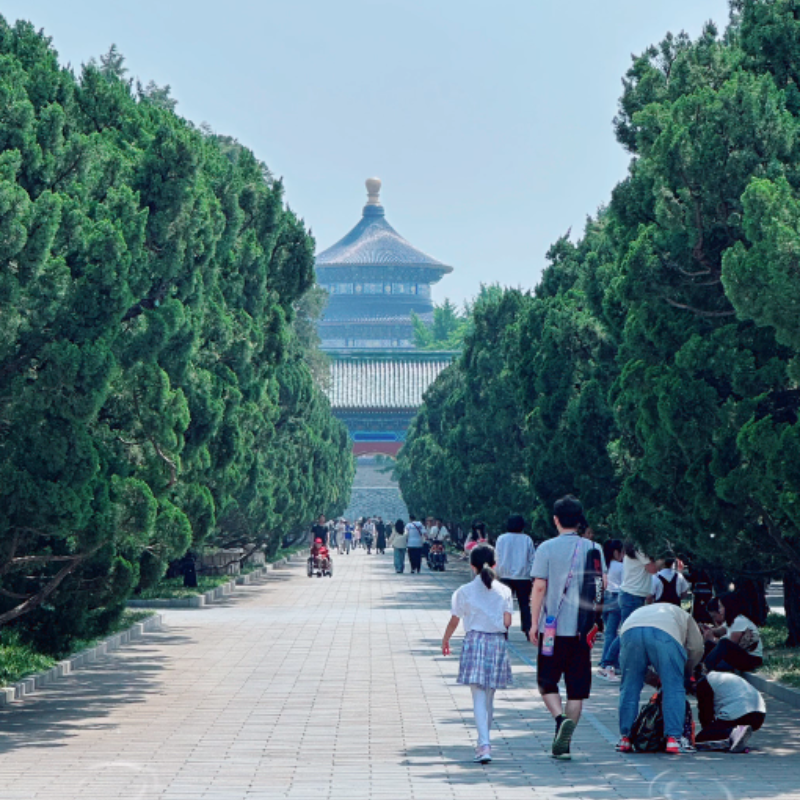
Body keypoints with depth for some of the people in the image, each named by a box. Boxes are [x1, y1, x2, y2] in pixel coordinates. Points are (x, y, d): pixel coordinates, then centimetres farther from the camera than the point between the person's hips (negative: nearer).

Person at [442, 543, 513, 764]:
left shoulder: (464, 591, -1)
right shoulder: (504, 591, 3)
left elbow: (454, 621, 4)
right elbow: (507, 621, -2)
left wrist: (445, 641, 21)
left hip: (475, 640, -2)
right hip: (498, 642, 2)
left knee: (479, 697, -7)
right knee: (489, 696, 15)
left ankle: (484, 744, -21)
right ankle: (484, 742, 26)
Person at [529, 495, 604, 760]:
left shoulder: (546, 548, -5)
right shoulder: (592, 548, 2)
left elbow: (539, 587, -8)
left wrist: (534, 623, -2)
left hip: (553, 627, -2)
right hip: (582, 628, 2)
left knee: (547, 681, 11)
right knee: (577, 687, 8)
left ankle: (560, 718, -16)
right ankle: (563, 744, 8)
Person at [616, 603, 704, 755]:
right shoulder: (685, 617, 38)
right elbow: (696, 649, 21)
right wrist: (686, 672, 36)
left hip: (629, 631, 3)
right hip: (664, 633, -3)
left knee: (629, 687, 16)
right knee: (673, 689, 7)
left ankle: (625, 738, 19)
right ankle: (674, 738, 2)